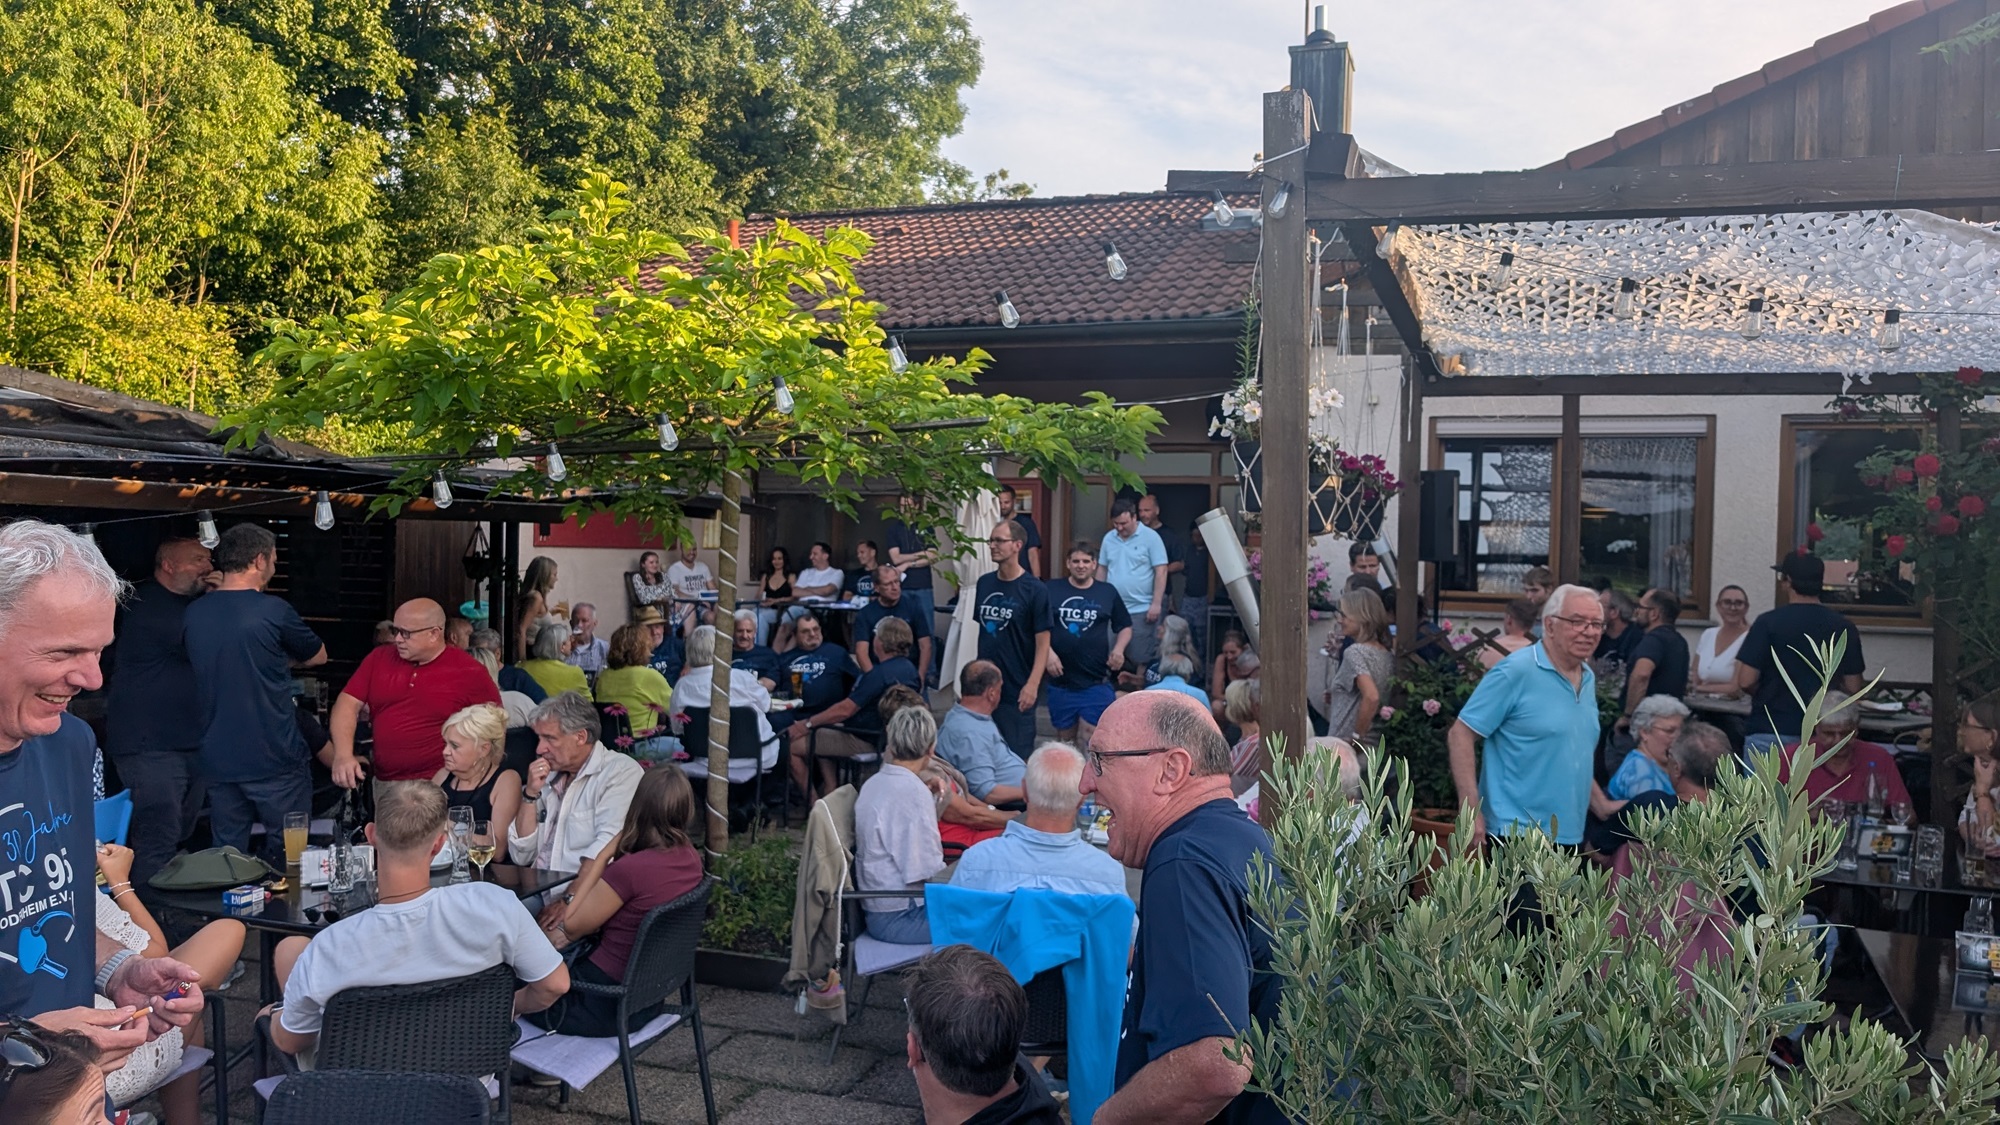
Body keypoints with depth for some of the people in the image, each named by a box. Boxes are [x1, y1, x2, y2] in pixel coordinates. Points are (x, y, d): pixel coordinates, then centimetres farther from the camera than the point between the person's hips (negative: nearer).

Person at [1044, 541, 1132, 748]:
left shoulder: (1108, 592, 5)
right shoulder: (1052, 589, 0)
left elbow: (1125, 627, 14)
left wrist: (1119, 649, -4)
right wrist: (1048, 652, -11)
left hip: (1097, 683, -1)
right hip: (1060, 681, 1)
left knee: (1088, 742, -6)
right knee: (1065, 740, 14)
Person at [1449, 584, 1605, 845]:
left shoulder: (1589, 679, 12)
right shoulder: (1516, 672, -11)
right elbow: (1460, 735, -14)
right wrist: (1471, 811, -19)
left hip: (1572, 835, 7)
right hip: (1515, 834, -7)